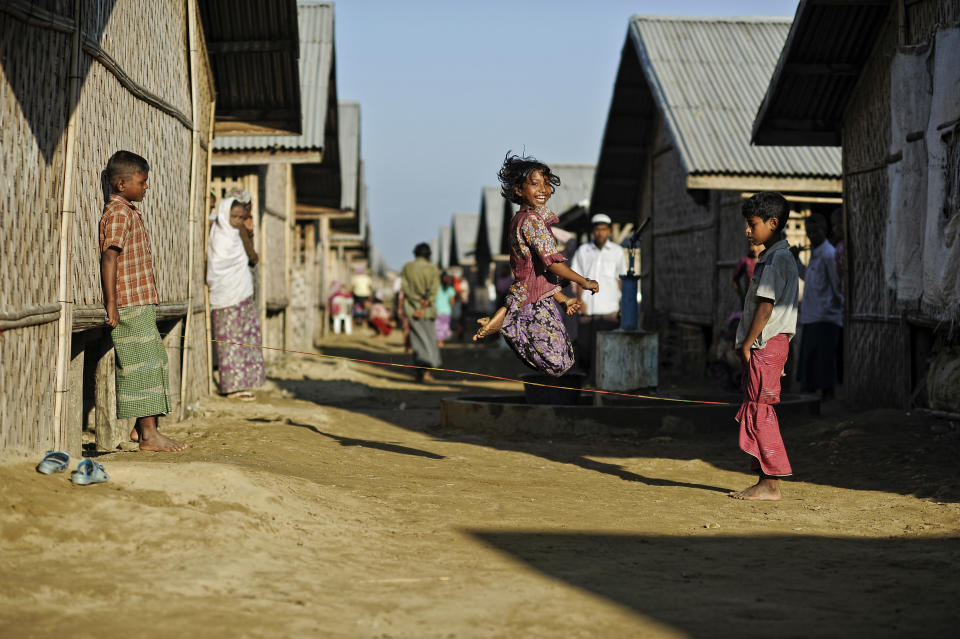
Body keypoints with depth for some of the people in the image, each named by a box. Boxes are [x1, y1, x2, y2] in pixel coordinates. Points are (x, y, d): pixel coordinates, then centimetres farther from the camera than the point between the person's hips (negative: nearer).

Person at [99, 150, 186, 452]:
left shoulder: (130, 211, 18)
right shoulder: (118, 213, -12)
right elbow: (109, 257, -20)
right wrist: (111, 304, -24)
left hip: (142, 305, 10)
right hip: (130, 305, -10)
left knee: (153, 362, 13)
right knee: (143, 365, -8)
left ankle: (141, 427, 20)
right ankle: (148, 434, -5)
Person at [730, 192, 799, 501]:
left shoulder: (778, 259, -14)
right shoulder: (770, 258, 19)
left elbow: (766, 306, -19)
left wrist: (747, 345, -16)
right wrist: (746, 345, 18)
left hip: (766, 344, -10)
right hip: (763, 346, 10)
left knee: (760, 410, -9)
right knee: (756, 411, 11)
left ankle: (771, 484, -7)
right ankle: (766, 480, 14)